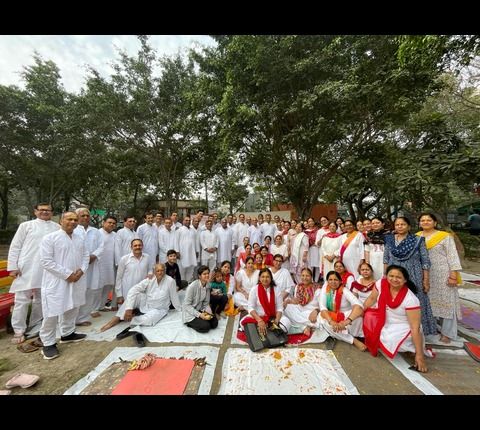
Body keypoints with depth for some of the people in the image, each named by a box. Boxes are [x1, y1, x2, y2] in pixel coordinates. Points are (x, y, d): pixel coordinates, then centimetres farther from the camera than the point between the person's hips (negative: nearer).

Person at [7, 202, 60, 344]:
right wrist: (12, 267, -4)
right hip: (26, 268, -2)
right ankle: (19, 331, 17)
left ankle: (35, 326, 30)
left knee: (41, 299, 14)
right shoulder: (26, 225, 3)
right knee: (22, 300, 3)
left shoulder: (57, 227, 6)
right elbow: (15, 246, 3)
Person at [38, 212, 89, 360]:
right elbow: (46, 261, -15)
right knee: (52, 312, -1)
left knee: (72, 308, 17)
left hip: (76, 281, 6)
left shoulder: (80, 239, 9)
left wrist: (81, 270, -8)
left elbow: (86, 256, 10)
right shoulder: (49, 238, -10)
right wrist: (67, 274, -18)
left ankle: (67, 334, 34)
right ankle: (48, 343, 17)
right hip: (56, 282, -6)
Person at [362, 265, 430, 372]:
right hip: (385, 323, 4)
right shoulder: (381, 283, -16)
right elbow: (372, 299, 0)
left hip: (403, 328, -4)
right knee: (369, 316, -23)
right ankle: (372, 343, 3)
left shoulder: (410, 299, -26)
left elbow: (415, 327, -22)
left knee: (388, 340, -29)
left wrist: (419, 355, -21)